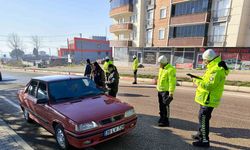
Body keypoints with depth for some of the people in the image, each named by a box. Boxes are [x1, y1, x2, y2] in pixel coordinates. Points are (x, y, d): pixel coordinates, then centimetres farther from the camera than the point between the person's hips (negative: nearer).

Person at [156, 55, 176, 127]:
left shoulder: (170, 69, -16)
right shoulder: (161, 68, 13)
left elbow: (172, 82, -20)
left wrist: (171, 92, -22)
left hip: (166, 91, -9)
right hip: (160, 90, 9)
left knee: (165, 106, -2)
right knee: (161, 105, 16)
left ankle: (166, 121, 8)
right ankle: (162, 119, 30)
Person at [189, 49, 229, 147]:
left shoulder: (217, 70, -22)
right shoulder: (214, 68, 13)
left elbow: (210, 85, -27)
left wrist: (197, 81, -18)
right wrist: (197, 78, 8)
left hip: (208, 100, -11)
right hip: (206, 99, 11)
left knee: (203, 119, -3)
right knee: (202, 117, 22)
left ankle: (205, 140, 9)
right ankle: (200, 134, 38)